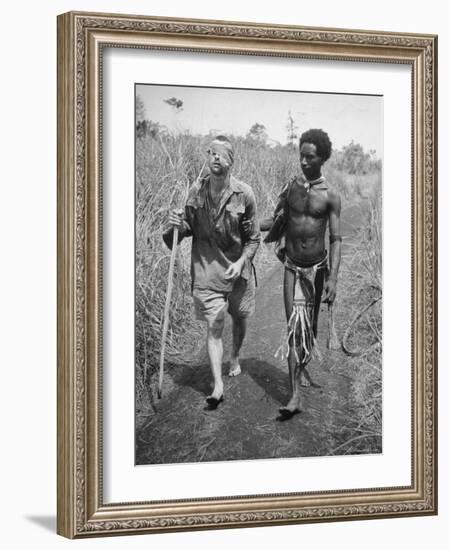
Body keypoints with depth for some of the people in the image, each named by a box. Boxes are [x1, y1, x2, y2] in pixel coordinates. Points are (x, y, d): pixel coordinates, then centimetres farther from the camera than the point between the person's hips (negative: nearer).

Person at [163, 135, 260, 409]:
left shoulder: (244, 194, -11)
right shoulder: (197, 190, -4)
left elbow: (254, 238, -5)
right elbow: (191, 228, 7)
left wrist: (241, 262, -19)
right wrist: (178, 224, -15)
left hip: (237, 269, 0)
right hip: (207, 270, 0)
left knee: (240, 319, 19)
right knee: (214, 326, -5)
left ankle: (235, 358, 48)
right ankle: (218, 386, -6)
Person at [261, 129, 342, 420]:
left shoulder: (331, 195, -7)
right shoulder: (291, 187, 0)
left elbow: (336, 239, -9)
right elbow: (276, 223, 12)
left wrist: (333, 278, -16)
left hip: (318, 266, 0)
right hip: (293, 267, 0)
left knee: (311, 325, 14)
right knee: (295, 328, -8)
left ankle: (303, 365, 44)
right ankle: (295, 395, -13)